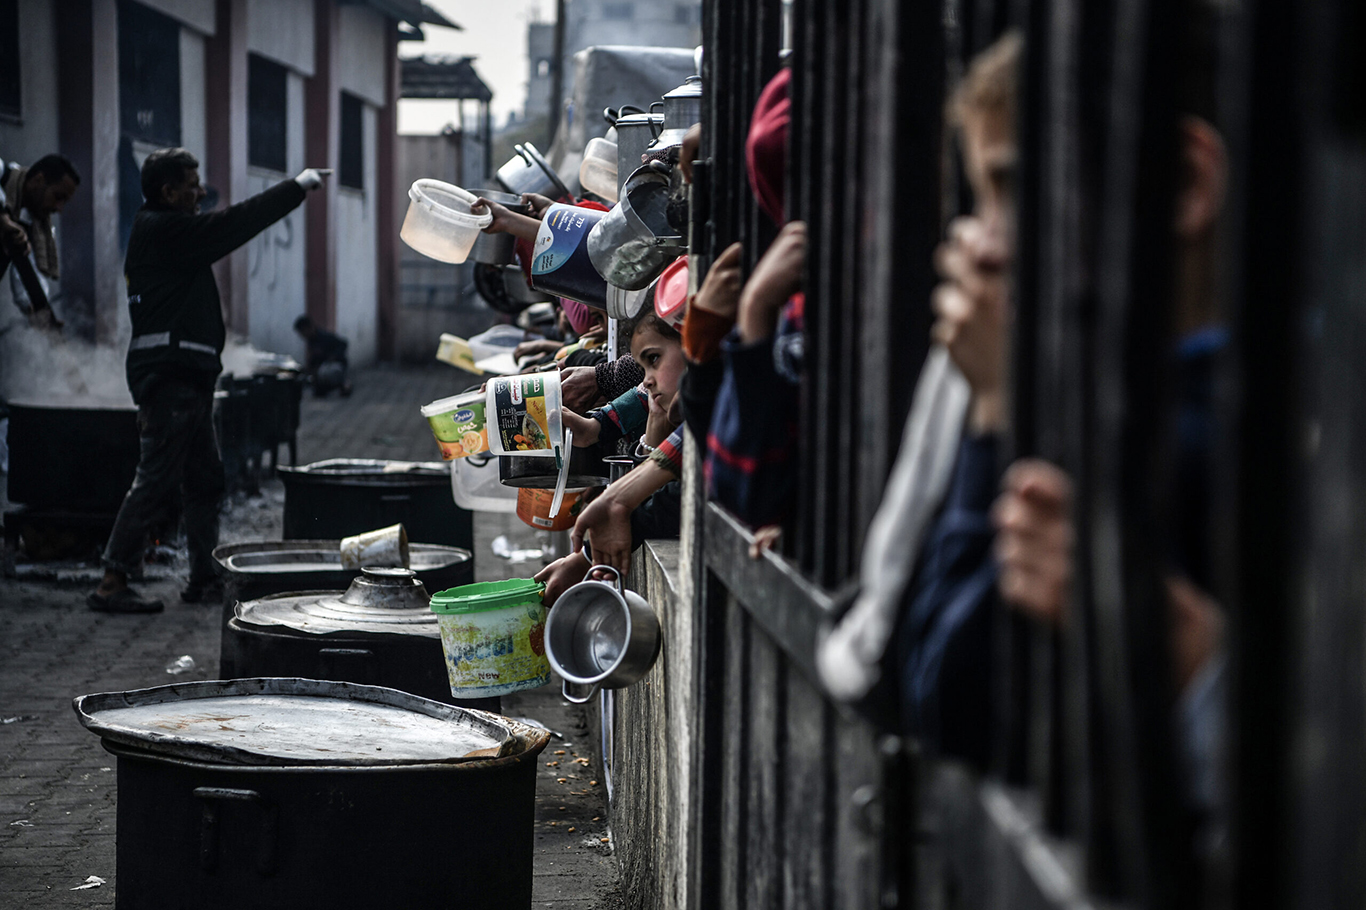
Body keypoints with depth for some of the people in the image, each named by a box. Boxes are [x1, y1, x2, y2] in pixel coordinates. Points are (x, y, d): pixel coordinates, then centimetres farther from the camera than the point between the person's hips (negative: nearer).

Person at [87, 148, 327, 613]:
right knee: (156, 479, -11)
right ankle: (112, 583, -10)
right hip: (170, 375, -11)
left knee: (204, 479, 15)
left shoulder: (159, 232, 20)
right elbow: (233, 224, -12)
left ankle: (204, 577, 22)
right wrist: (297, 187, -4)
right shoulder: (165, 231, -11)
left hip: (187, 377, 11)